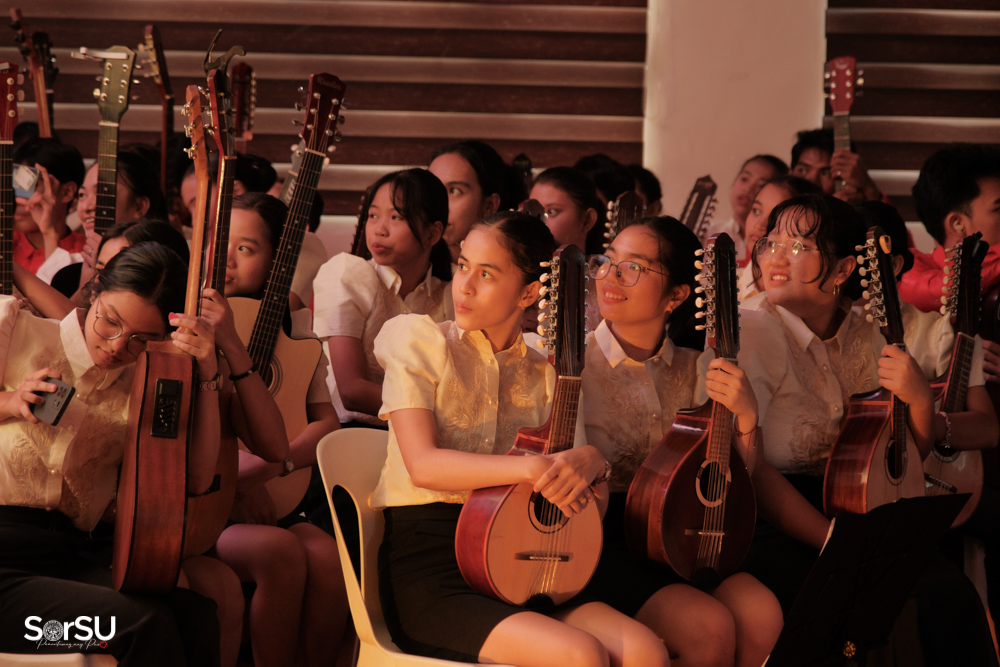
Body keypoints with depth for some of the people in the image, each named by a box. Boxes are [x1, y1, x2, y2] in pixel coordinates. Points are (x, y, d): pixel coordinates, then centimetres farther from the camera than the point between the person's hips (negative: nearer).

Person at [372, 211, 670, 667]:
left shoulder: (543, 372, 15)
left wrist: (590, 461, -12)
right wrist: (535, 467, -21)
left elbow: (592, 501, 13)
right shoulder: (421, 342, 4)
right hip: (429, 563, -4)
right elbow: (422, 465, -11)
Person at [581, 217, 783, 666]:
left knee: (761, 614, -24)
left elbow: (737, 479, 11)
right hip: (596, 536, -4)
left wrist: (746, 416, -7)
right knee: (709, 628, -27)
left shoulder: (693, 370, 8)